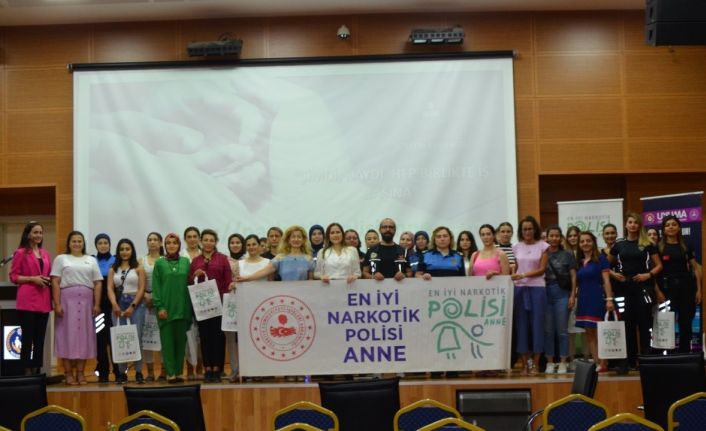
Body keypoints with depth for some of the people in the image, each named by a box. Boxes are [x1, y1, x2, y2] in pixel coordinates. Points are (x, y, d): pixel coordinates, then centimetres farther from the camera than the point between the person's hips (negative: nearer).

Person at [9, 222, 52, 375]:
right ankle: (27, 372, 1)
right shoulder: (20, 253, -2)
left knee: (40, 340, 8)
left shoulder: (45, 254, 16)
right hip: (27, 301, -6)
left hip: (43, 301, 6)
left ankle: (36, 372, 14)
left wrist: (49, 280, 2)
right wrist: (32, 278, -15)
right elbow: (13, 276, -4)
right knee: (27, 339, -3)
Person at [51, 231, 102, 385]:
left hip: (86, 301, 2)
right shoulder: (61, 259, 9)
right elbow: (55, 283, 0)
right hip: (67, 300, -2)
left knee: (84, 335, 2)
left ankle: (80, 372, 7)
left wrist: (97, 304, 0)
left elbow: (97, 284, 10)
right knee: (67, 334, -3)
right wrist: (57, 304, -10)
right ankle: (68, 373, 1)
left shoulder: (91, 260, 16)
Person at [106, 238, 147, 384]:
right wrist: (115, 305, -16)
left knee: (136, 338, -5)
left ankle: (138, 372, 1)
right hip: (118, 305, 2)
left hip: (136, 304, -2)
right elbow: (110, 288, 1)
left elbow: (141, 289, -2)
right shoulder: (113, 269, 11)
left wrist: (132, 307, -11)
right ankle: (122, 373, 6)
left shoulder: (138, 268, 4)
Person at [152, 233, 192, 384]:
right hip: (166, 307, -2)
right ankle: (170, 372, 3)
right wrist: (159, 306, -9)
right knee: (167, 340, -1)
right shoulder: (159, 263, 3)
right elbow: (156, 286, 0)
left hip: (182, 307, 2)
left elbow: (190, 283, 7)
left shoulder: (185, 262, 8)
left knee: (181, 340, 5)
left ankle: (179, 371, 12)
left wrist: (191, 307, 1)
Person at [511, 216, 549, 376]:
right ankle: (525, 364, 5)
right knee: (521, 325, 0)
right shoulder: (516, 247, 10)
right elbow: (514, 269, 11)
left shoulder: (543, 246, 3)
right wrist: (512, 277, -4)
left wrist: (523, 275, -16)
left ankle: (535, 364, 2)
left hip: (537, 288, -2)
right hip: (519, 289, 2)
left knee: (537, 324, -3)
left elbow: (542, 269, -4)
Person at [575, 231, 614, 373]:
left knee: (599, 333, -6)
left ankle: (603, 364, -1)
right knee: (589, 334, 5)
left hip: (597, 299, -6)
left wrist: (609, 299, -14)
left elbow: (606, 280, -7)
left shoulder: (600, 259, -1)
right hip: (583, 300, 6)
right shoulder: (578, 261, 13)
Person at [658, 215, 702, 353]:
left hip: (686, 286, 2)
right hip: (668, 287, -2)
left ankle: (685, 352, 14)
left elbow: (695, 268, 9)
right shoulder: (659, 247, 2)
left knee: (685, 322, 5)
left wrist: (698, 289, 2)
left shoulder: (686, 246, 9)